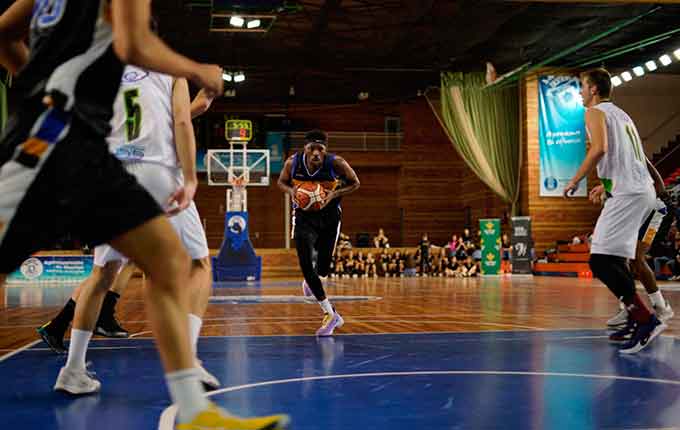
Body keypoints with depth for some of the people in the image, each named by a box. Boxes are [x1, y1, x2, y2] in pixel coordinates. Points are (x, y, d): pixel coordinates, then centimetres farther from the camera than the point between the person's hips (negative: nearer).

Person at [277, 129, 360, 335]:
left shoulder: (336, 163, -22)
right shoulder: (293, 162, -17)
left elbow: (354, 183, -6)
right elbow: (282, 182, 3)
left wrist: (334, 194, -23)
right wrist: (292, 192, -20)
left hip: (329, 216, 0)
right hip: (303, 216, 0)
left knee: (323, 268, 7)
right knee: (305, 265, -14)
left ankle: (310, 281, 48)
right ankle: (330, 314, -2)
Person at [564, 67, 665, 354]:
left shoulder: (595, 112, -2)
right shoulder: (622, 114, 25)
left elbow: (599, 148, -20)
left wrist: (575, 181, -12)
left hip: (626, 195, -10)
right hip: (643, 191, 10)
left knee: (600, 262, -14)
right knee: (615, 258, 18)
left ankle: (646, 320, -19)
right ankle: (636, 317, 18)